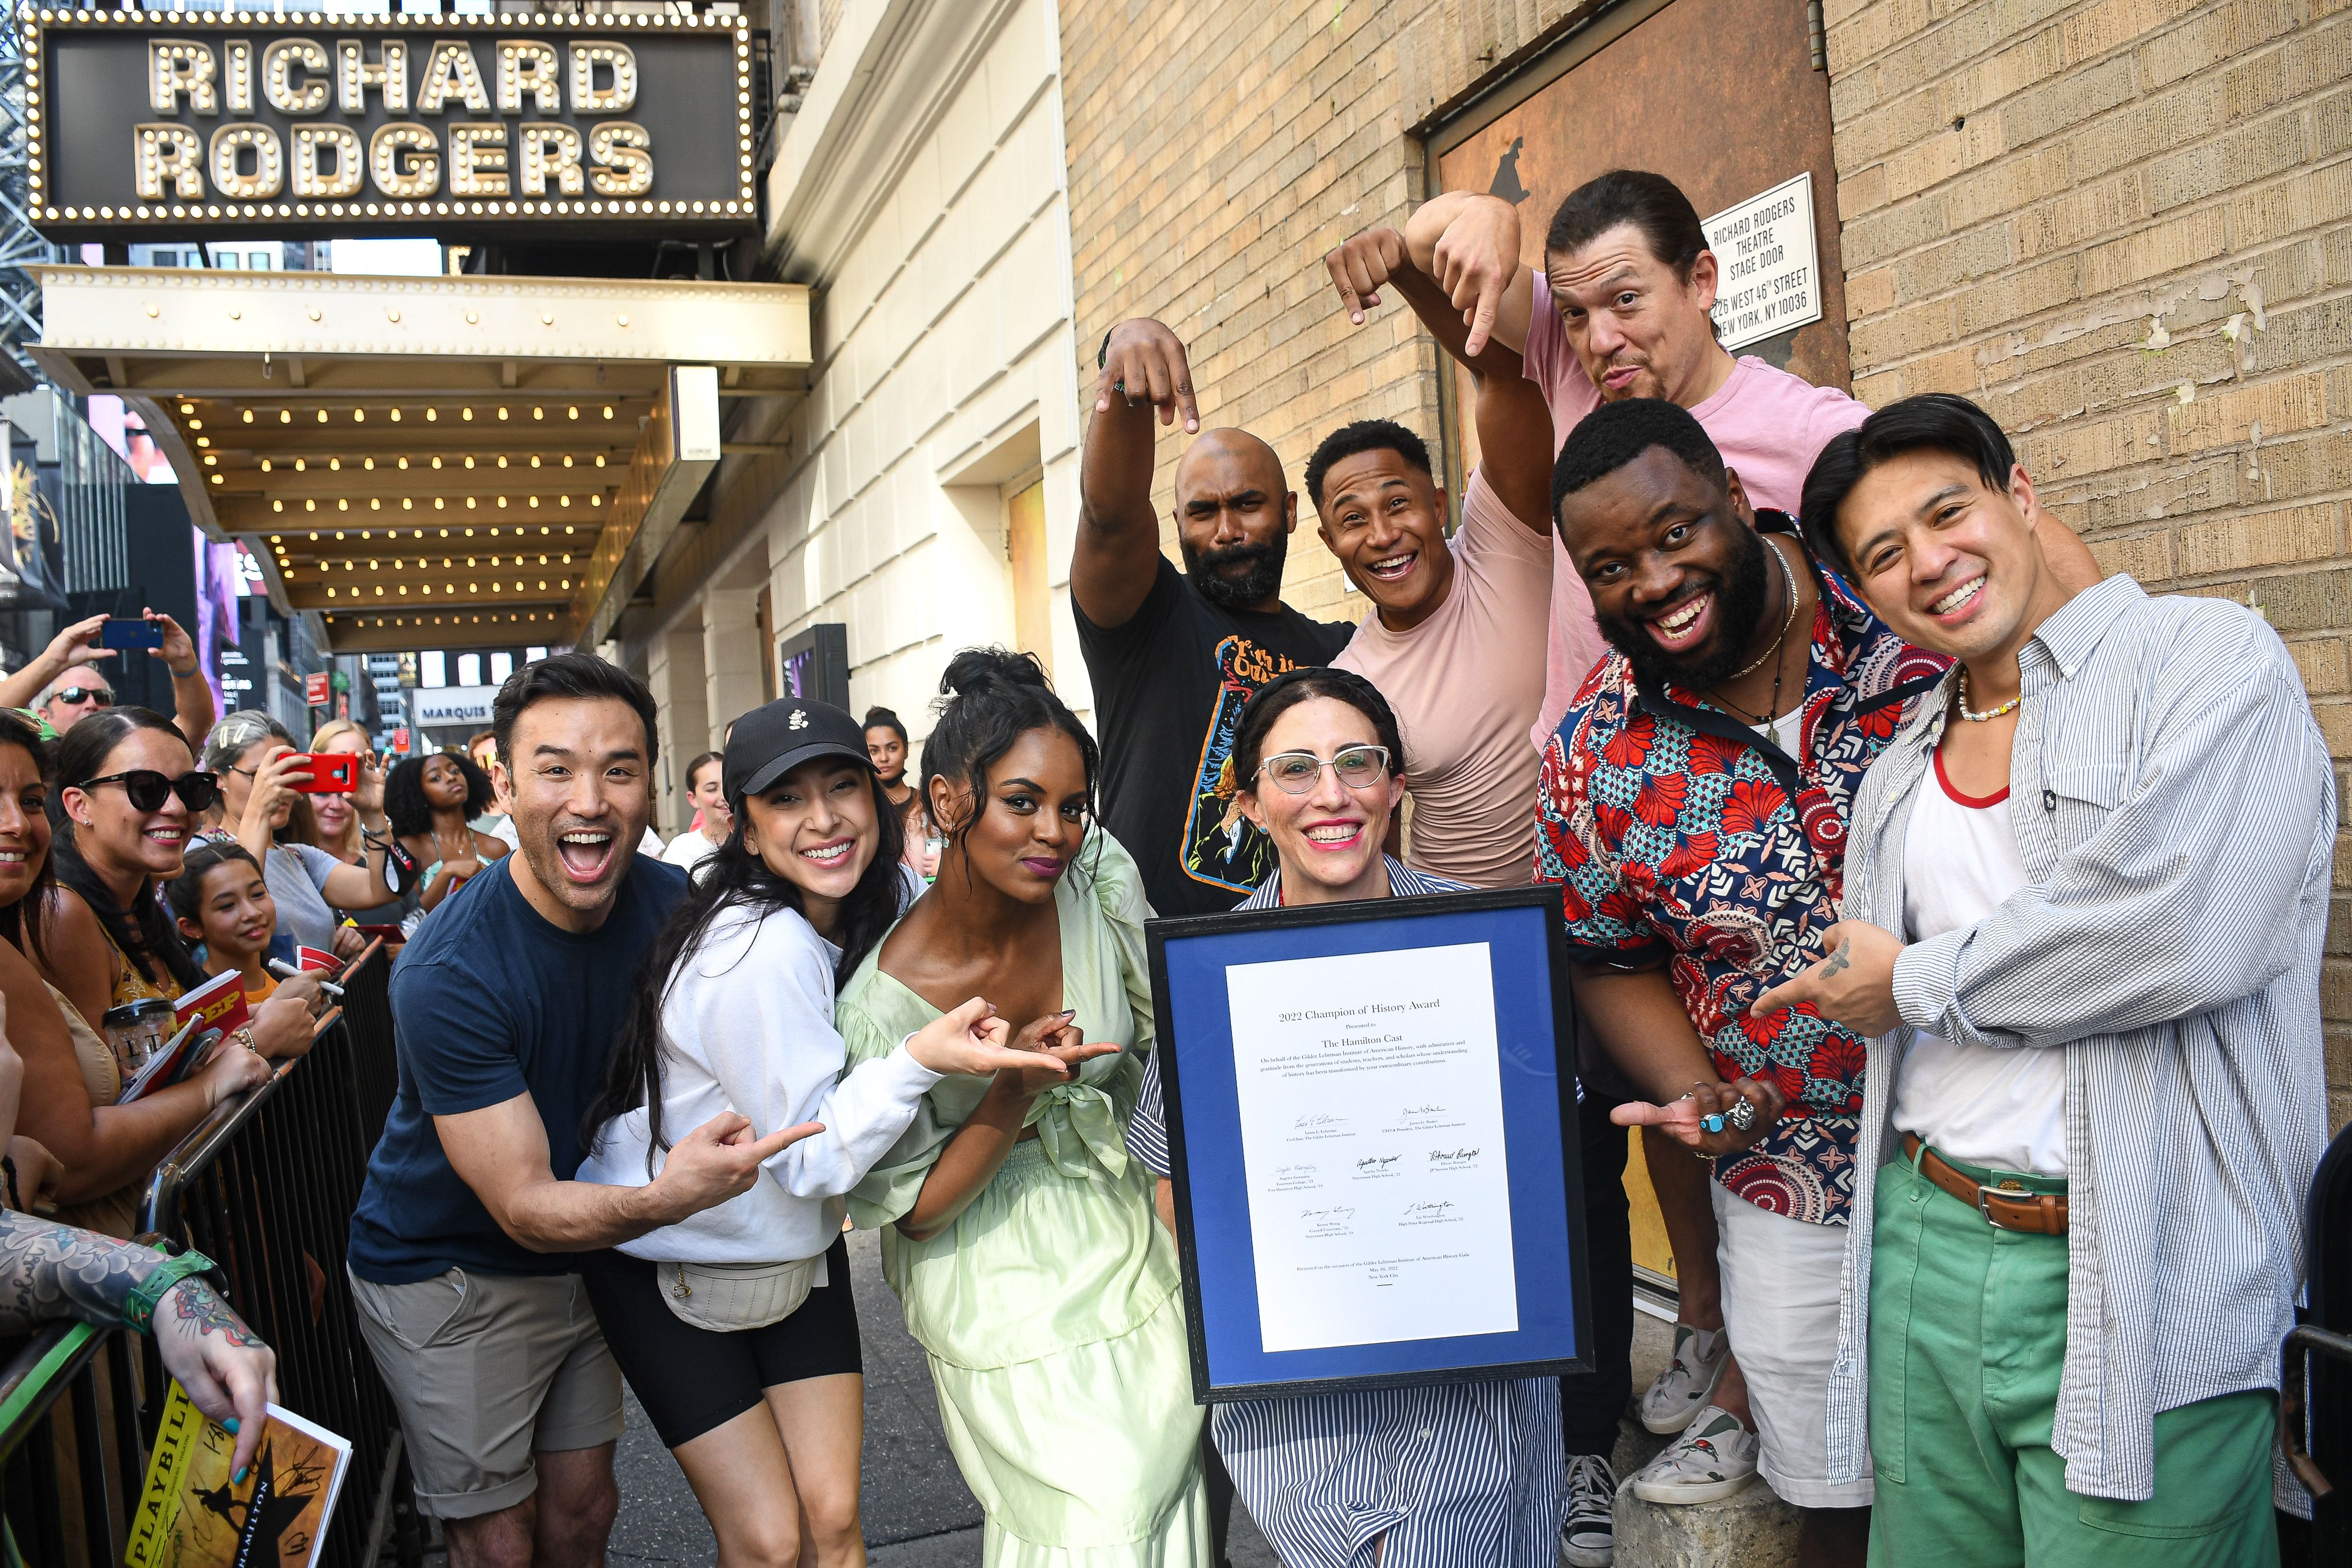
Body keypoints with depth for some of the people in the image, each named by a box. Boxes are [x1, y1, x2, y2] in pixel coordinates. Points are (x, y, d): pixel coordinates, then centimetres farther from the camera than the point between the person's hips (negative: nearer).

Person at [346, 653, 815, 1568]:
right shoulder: (447, 974, -29)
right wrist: (665, 1199, -47)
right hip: (448, 1276, -5)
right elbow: (526, 1207, -28)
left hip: (586, 1250, 5)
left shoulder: (672, 906, -13)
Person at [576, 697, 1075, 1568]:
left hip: (796, 1248, 6)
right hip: (665, 1259, -6)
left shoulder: (889, 906, -5)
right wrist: (921, 1060, -38)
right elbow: (814, 1157, -25)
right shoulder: (761, 949, -30)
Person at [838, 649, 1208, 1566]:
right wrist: (1019, 1092, -29)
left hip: (1131, 1245, 4)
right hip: (1007, 1309, -4)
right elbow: (910, 1209, -15)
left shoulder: (1100, 880, -13)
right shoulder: (885, 1001, -24)